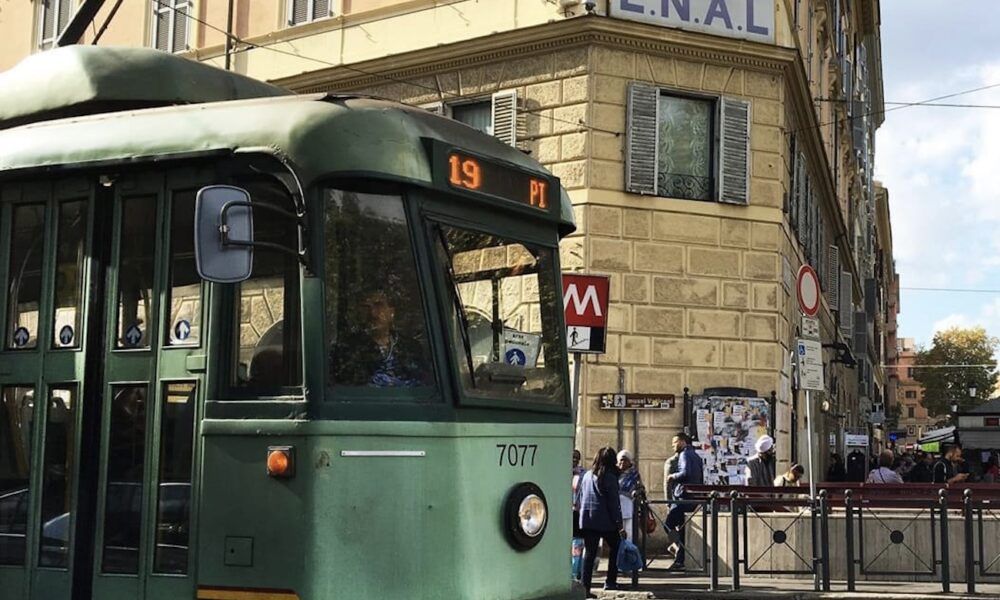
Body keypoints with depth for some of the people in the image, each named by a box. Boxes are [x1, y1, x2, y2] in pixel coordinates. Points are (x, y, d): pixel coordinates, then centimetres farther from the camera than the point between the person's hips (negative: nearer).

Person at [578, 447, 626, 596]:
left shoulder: (586, 476, 10)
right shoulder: (610, 477, -8)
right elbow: (614, 503, -9)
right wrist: (619, 525, -7)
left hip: (586, 520, 5)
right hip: (605, 521, -5)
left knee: (589, 553, 5)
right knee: (614, 548, 14)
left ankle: (585, 587, 0)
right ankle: (610, 582, 12)